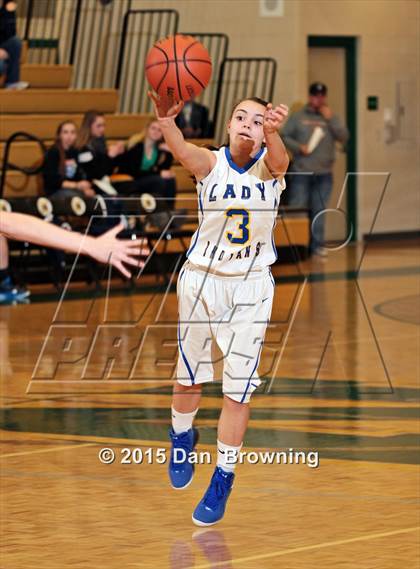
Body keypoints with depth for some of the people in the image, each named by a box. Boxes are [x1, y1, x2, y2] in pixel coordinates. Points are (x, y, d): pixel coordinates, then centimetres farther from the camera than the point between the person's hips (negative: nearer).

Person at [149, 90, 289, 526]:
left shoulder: (270, 166, -11)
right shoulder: (210, 163, -12)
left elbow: (277, 158, -36)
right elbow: (181, 150, -35)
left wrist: (274, 131, -61)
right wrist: (166, 120, -58)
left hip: (251, 286, -1)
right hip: (201, 279, 1)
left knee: (238, 387, -1)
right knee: (189, 375, 14)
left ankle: (223, 476, 11)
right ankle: (181, 437, 43)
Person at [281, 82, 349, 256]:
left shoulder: (331, 118, 11)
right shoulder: (298, 117, 6)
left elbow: (343, 137, 0)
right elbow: (284, 136, 3)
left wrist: (330, 119, -7)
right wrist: (299, 147, -12)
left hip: (324, 174, 2)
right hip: (301, 172, -2)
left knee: (319, 211, 4)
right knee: (298, 209, -3)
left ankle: (317, 244, 8)